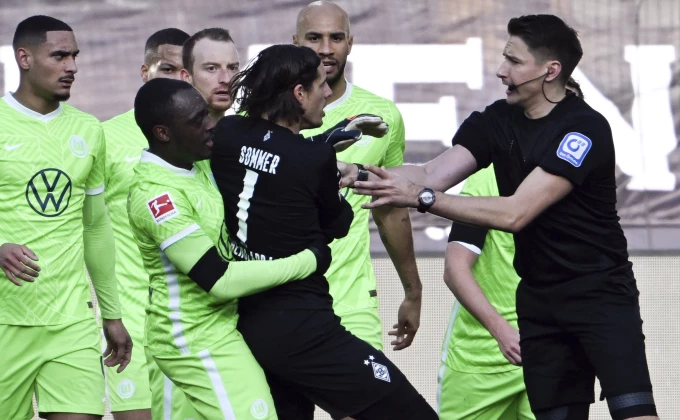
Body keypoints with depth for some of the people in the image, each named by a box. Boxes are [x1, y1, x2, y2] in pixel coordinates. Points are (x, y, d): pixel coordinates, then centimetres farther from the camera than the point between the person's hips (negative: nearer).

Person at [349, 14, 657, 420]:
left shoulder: (585, 129, -17)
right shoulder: (497, 122, 4)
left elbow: (515, 213, -24)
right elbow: (432, 173, -5)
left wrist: (420, 197, -27)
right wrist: (361, 174, -21)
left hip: (600, 292, -6)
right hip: (538, 297, 6)